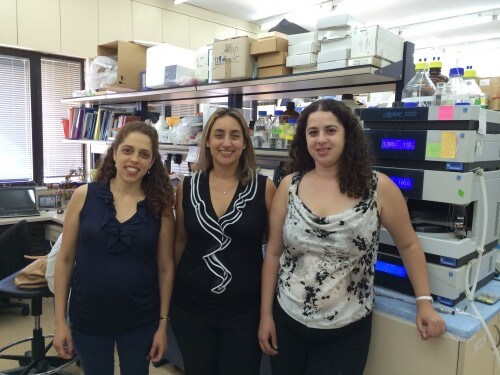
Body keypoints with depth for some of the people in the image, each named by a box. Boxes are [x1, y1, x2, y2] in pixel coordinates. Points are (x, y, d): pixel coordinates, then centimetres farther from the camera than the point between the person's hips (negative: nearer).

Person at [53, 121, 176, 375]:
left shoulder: (160, 205, -7)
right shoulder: (84, 196, -8)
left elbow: (166, 267, -2)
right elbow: (65, 259, -2)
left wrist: (163, 322, -1)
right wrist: (60, 320, -1)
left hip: (140, 321, 0)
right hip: (88, 318, 0)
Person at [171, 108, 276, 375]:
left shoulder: (264, 187, -10)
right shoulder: (187, 187, -3)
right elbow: (180, 242, 8)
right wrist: (172, 291, 13)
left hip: (245, 310, -2)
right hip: (190, 306, 2)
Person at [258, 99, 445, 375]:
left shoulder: (378, 187, -10)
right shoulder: (289, 186, -5)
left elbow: (408, 245, 4)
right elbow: (273, 252, 0)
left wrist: (424, 303, 2)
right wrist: (265, 315, 2)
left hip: (346, 331, -2)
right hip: (287, 320, 2)